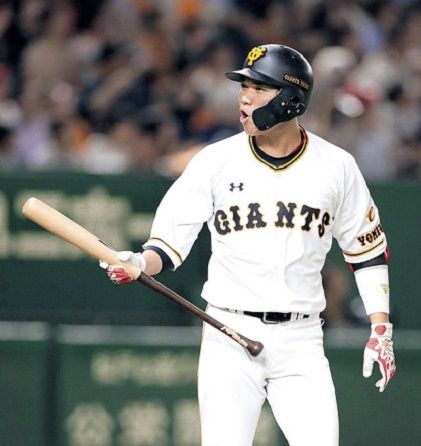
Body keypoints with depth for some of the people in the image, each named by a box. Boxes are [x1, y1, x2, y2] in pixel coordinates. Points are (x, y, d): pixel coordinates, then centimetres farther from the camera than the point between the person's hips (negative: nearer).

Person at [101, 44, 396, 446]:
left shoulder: (336, 166, 2)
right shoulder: (216, 161, -1)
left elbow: (367, 249, 11)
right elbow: (170, 243, -1)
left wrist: (381, 329, 5)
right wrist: (140, 264, -22)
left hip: (301, 342, 1)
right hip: (230, 337, -1)